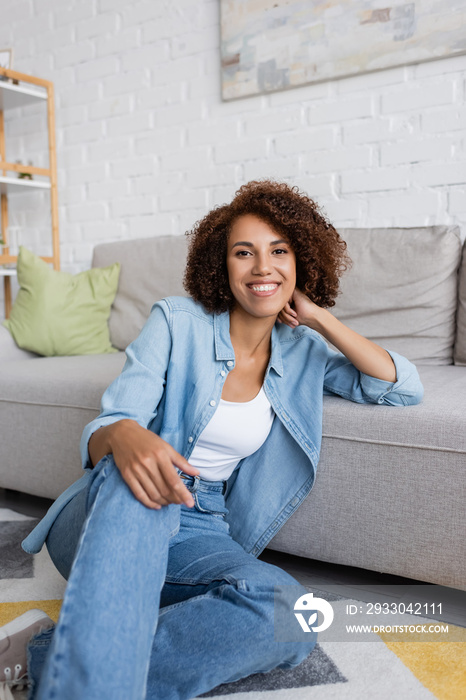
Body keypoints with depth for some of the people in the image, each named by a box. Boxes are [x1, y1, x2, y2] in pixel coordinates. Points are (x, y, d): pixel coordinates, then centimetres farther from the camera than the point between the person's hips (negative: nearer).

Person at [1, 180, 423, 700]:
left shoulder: (302, 351, 8)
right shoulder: (176, 321, -5)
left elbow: (404, 388, 4)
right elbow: (100, 431, -11)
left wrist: (320, 318, -2)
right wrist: (122, 436, -37)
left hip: (202, 535, 3)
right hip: (114, 517, -2)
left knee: (292, 616, -29)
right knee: (132, 480, -38)